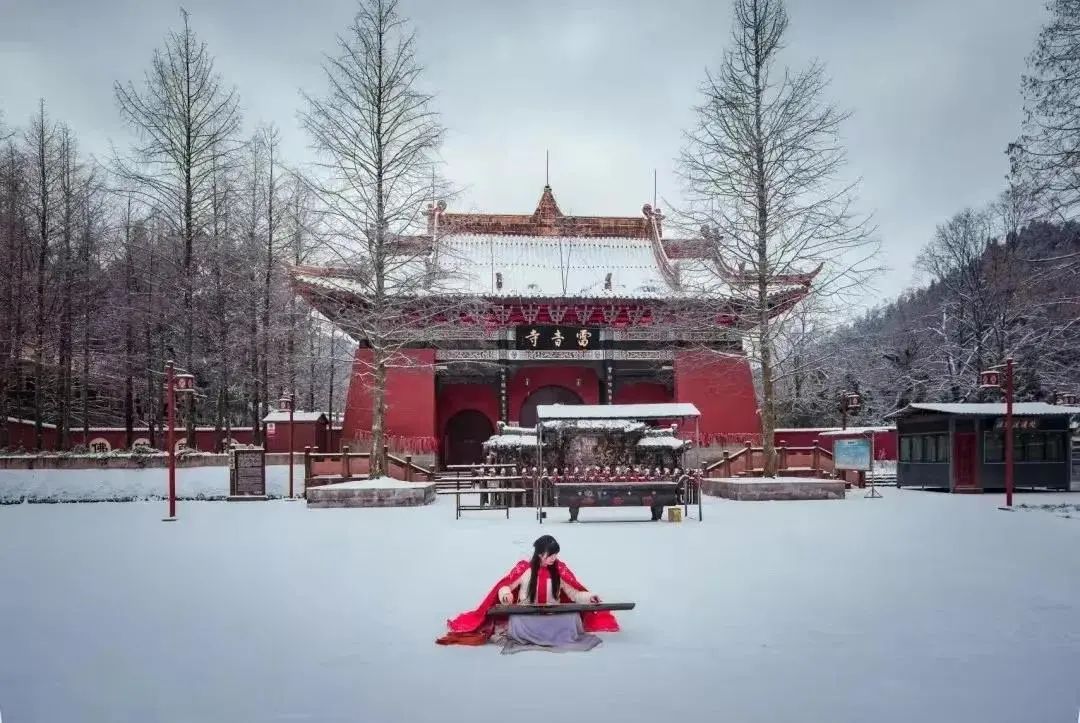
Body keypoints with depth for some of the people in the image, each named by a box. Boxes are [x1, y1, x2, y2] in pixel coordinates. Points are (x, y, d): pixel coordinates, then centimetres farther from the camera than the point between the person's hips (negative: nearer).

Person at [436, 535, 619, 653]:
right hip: (526, 617, -2)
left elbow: (574, 593, 2)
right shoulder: (524, 568, -5)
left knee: (573, 619, -31)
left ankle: (531, 638, -24)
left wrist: (589, 597, -17)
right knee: (517, 624, -38)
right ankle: (556, 636, -23)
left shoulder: (560, 569, 1)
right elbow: (503, 587, 0)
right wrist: (505, 594, -24)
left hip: (554, 617, 2)